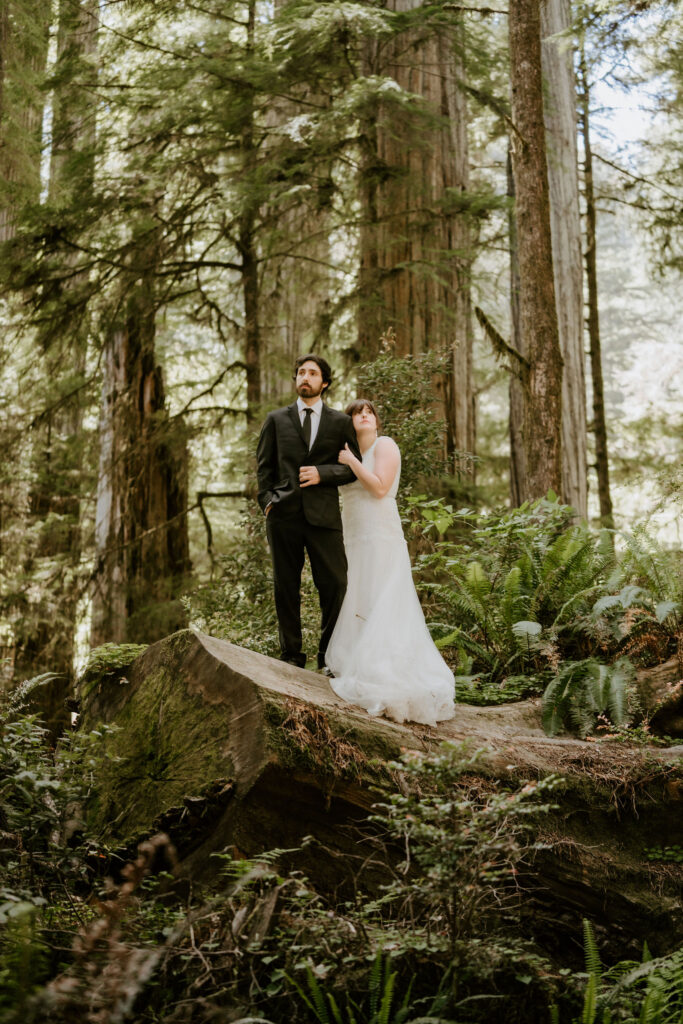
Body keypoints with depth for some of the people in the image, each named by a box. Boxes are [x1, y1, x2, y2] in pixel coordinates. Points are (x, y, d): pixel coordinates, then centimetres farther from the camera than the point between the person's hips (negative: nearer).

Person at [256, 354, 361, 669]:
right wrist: (266, 500, -1)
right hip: (283, 514, 1)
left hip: (323, 514, -1)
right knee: (286, 587, 3)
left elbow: (354, 467, 8)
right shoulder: (277, 419, 14)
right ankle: (291, 654, 13)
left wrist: (322, 473, -8)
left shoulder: (340, 421, 12)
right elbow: (263, 464, 14)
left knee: (334, 585, -4)